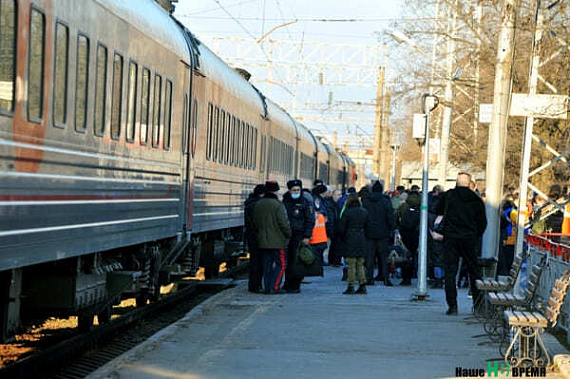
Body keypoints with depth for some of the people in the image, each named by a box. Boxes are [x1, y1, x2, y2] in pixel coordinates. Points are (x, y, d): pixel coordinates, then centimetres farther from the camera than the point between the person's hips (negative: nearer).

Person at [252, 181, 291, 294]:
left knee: (267, 265, 11)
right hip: (277, 241, -7)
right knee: (281, 264, 0)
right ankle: (275, 287, -7)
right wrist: (288, 234, -2)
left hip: (263, 241, 7)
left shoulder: (258, 205, 8)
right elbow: (283, 222, -15)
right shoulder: (277, 204, -13)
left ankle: (267, 288, 10)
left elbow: (255, 222, 15)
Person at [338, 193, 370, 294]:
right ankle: (362, 286, 10)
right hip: (361, 240, 5)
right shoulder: (364, 212, 4)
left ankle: (351, 287, -2)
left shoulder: (347, 212, -10)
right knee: (360, 264, 11)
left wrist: (343, 237, 9)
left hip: (350, 240, -5)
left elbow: (341, 228, -8)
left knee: (351, 264, -1)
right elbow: (367, 226, 9)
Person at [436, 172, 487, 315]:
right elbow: (483, 223, 4)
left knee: (450, 272, 0)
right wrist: (475, 236, 13)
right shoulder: (477, 200, 3)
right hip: (469, 240, 2)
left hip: (450, 239, -2)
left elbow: (438, 211, 9)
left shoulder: (448, 195, -2)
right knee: (474, 271, 12)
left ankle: (452, 306, -7)